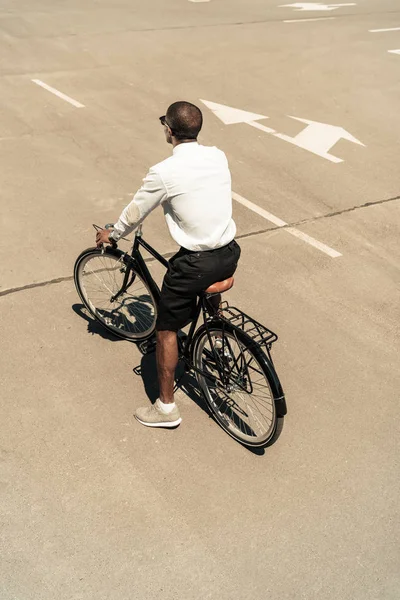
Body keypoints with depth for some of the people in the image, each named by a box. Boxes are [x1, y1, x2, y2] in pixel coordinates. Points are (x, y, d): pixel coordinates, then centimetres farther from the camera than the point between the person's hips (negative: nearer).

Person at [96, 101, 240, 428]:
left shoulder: (164, 172, -14)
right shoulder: (218, 156, 2)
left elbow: (134, 213, 0)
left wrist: (111, 234, 19)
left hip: (197, 263, -6)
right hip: (231, 254, 6)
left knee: (166, 329, 11)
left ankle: (166, 407, 21)